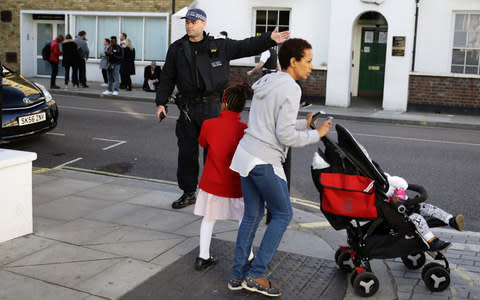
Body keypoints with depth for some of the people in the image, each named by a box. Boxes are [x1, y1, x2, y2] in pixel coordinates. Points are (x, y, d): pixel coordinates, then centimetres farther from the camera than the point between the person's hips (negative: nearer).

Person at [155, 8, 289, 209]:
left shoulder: (219, 46, 4)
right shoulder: (177, 49, 9)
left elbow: (246, 47, 6)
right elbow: (167, 78, 12)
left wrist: (270, 39, -4)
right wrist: (161, 103, 5)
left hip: (212, 107, -2)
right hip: (187, 109, 2)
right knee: (186, 152, 7)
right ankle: (188, 193, 22)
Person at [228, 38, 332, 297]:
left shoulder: (265, 82, 16)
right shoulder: (290, 89, -13)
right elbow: (285, 136, -16)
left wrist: (303, 124, 16)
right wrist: (316, 134, -4)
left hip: (246, 154, 9)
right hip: (264, 161, -9)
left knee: (252, 215, 15)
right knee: (282, 215, 6)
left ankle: (238, 275, 21)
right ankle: (256, 275, 8)